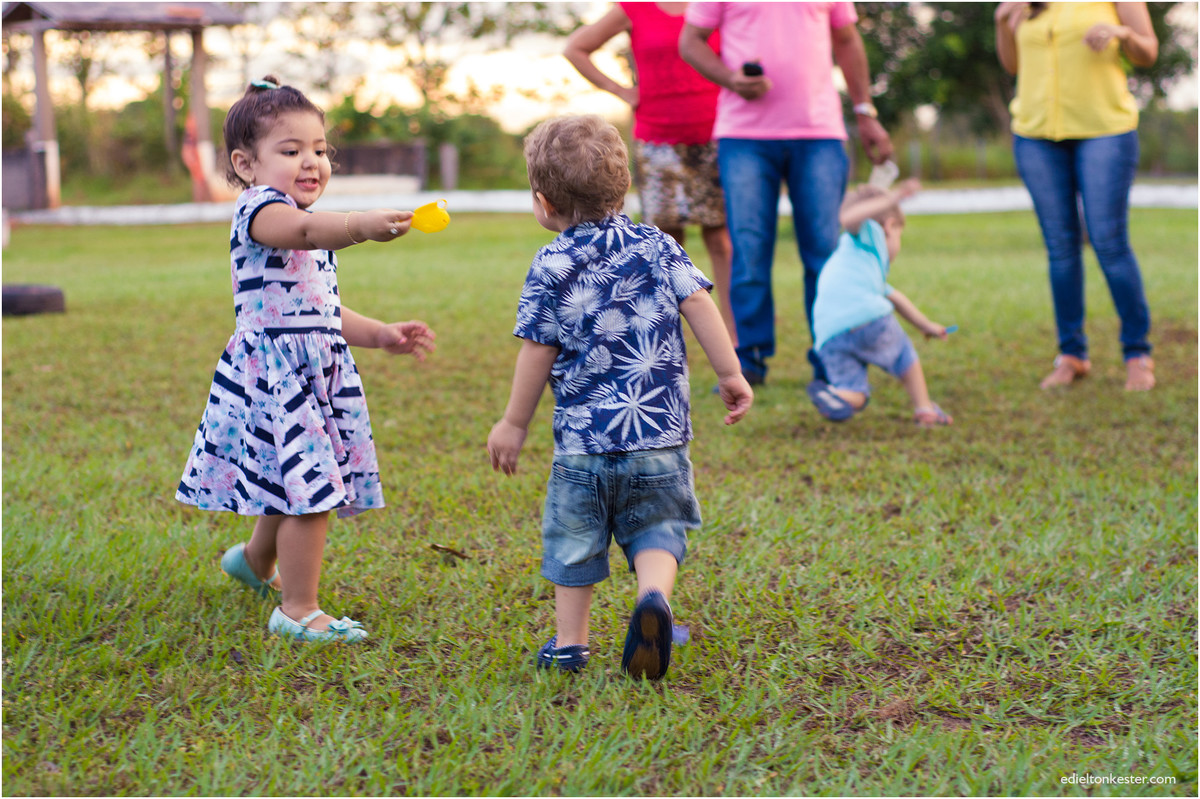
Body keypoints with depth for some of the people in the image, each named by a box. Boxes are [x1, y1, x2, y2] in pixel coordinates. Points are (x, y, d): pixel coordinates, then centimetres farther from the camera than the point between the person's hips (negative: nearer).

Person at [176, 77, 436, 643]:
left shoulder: (314, 234, 20)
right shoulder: (258, 209, -12)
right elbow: (305, 230, -36)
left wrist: (383, 336, 17)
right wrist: (361, 226, -54)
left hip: (316, 373, 9)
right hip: (274, 373, -9)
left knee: (296, 484, 20)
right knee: (309, 490, -13)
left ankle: (256, 560, 48)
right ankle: (297, 612, -2)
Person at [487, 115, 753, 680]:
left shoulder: (550, 268, -4)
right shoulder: (657, 245, 3)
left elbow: (538, 352, -2)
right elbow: (698, 304, -2)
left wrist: (514, 424, 8)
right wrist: (730, 373, 6)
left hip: (583, 435, -2)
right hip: (660, 432, 2)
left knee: (573, 535, 13)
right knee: (655, 528, 11)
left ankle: (570, 642, 17)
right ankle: (654, 594, -17)